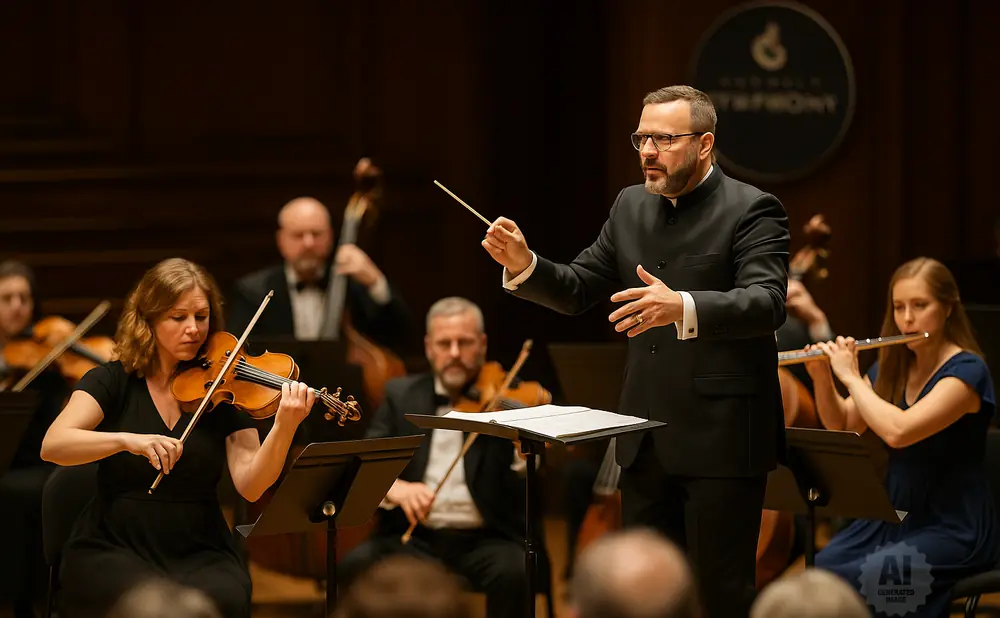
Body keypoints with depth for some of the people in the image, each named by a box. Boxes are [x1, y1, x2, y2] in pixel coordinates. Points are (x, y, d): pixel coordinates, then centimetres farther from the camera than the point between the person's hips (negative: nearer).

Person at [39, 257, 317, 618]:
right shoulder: (113, 382, 0)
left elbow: (249, 485, -11)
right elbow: (52, 445, -17)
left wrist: (284, 427, -29)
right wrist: (128, 439, -33)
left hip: (200, 553, 1)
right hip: (113, 548, -1)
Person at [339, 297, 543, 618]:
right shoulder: (401, 395, 12)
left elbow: (521, 494, -7)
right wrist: (393, 487, -22)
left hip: (487, 539, -2)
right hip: (414, 536, 2)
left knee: (513, 571, -34)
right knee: (356, 565, -26)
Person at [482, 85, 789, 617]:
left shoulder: (752, 211, -9)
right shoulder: (632, 206, 12)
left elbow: (766, 303, -24)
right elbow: (577, 290, 15)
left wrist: (682, 307, -41)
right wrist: (524, 266, -7)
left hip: (722, 439, -7)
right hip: (646, 439, 7)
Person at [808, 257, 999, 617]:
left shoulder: (967, 370, -16)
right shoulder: (893, 365, 7)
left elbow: (898, 431, -29)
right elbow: (841, 427, 12)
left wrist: (850, 376, -18)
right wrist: (822, 378, -6)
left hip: (954, 527, -6)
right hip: (895, 514, 6)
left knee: (857, 581, -29)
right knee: (815, 575, -20)